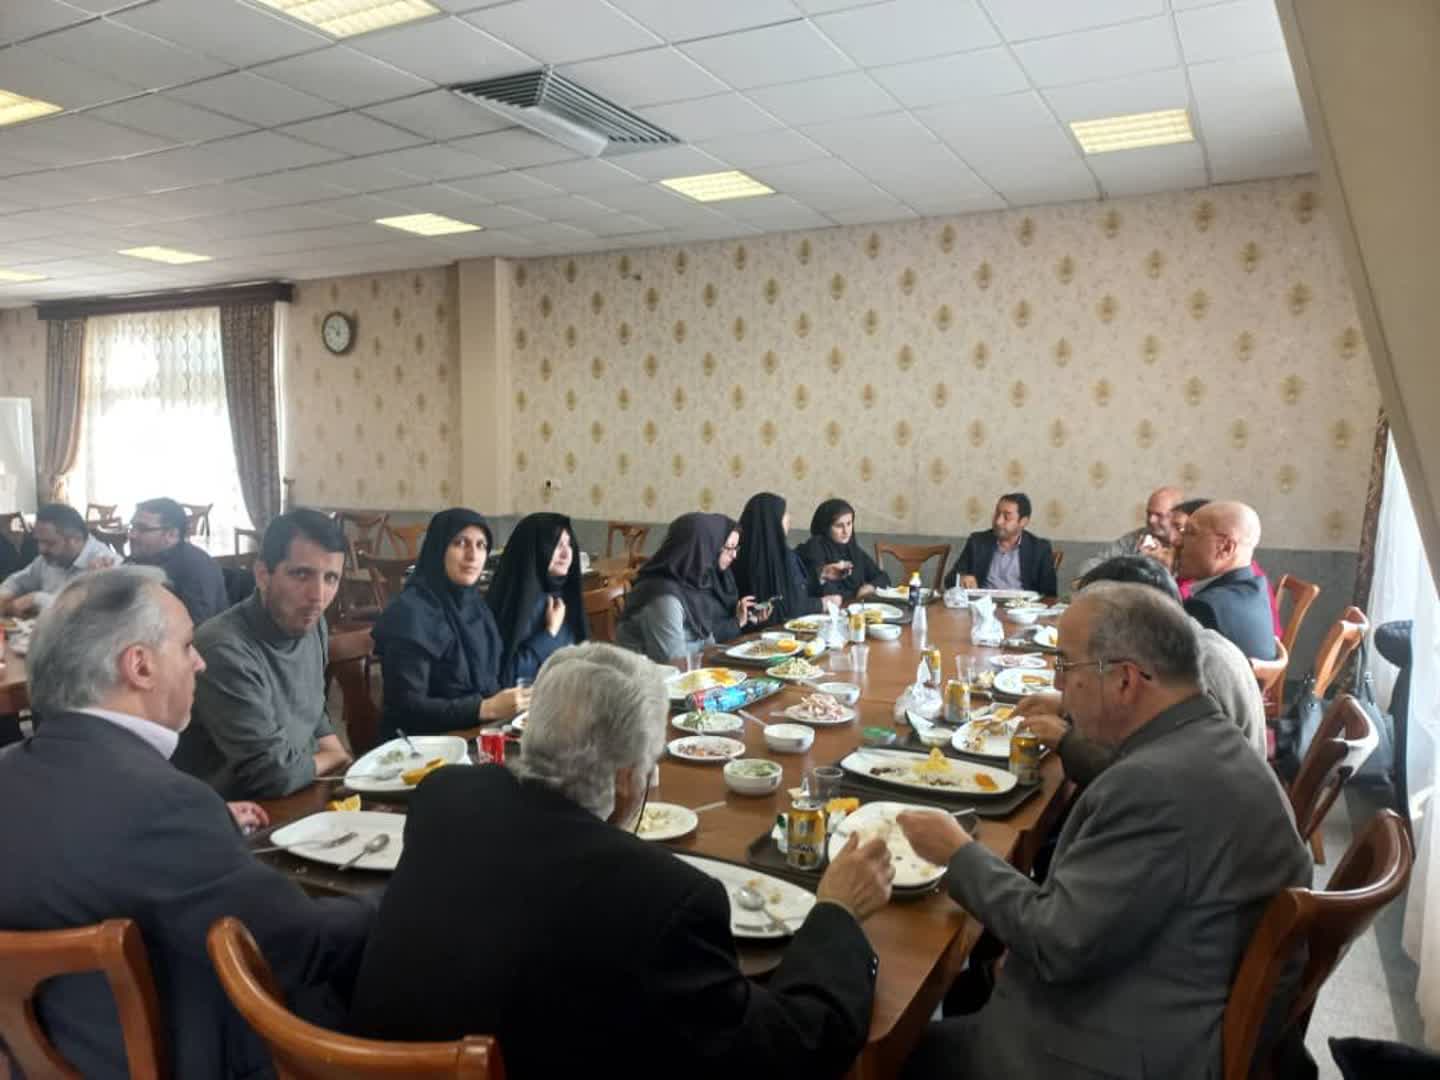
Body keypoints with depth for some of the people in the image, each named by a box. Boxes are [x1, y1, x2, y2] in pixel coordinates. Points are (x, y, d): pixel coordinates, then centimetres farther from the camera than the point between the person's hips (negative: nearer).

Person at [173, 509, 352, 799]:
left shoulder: (311, 623, 0)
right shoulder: (226, 651, -26)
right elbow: (277, 775, -24)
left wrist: (346, 769, 1)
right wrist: (333, 758, -6)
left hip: (301, 797, 8)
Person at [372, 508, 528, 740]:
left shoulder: (475, 602, 8)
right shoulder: (410, 612, -15)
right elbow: (408, 707, -18)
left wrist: (511, 702, -3)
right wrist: (486, 709, -21)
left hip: (480, 732, 7)